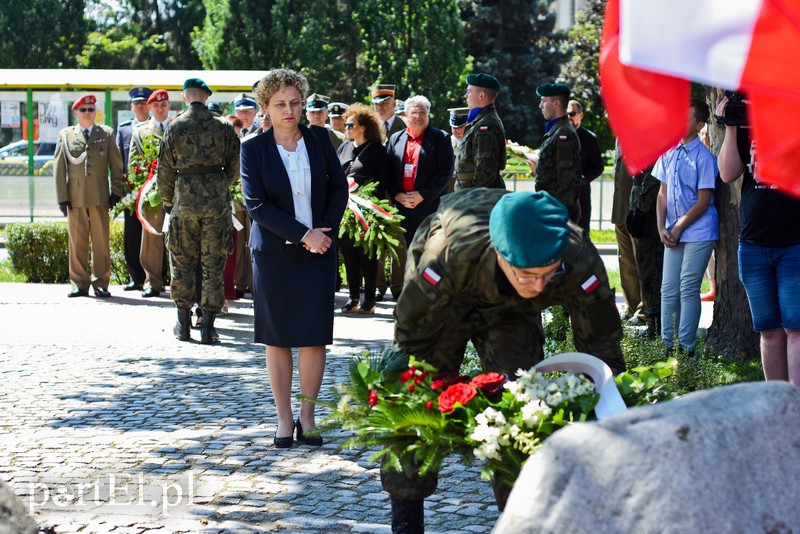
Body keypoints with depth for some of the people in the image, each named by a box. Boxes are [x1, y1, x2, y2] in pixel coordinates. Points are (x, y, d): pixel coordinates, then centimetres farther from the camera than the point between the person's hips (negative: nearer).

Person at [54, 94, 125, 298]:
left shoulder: (106, 134, 9)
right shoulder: (66, 135, 9)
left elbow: (116, 166, 9)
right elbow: (59, 168, 7)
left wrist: (116, 192, 1)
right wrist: (62, 197, 0)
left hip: (100, 197, 0)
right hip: (75, 197, 0)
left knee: (101, 242, -1)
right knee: (77, 243, 3)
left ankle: (100, 283, 6)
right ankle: (79, 284, 9)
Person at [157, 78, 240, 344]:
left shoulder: (175, 126, -1)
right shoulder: (223, 125, 0)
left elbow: (165, 170, 3)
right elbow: (235, 166, 4)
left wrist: (167, 201, 16)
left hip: (185, 198, 0)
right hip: (217, 199, 0)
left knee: (182, 262, 12)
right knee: (213, 263, 4)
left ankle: (183, 323, 16)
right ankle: (207, 327, 2)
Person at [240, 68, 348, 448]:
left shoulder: (319, 139, 5)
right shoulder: (253, 149, -2)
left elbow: (339, 187, 8)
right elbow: (257, 204, -8)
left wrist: (326, 231, -6)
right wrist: (303, 234, -14)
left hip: (318, 253, 2)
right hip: (274, 254, -2)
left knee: (314, 337, 1)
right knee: (277, 338, 2)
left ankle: (307, 416, 11)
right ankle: (284, 419, 11)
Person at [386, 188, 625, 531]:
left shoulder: (580, 264, -39)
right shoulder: (449, 256, -45)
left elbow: (603, 351, -23)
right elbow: (412, 339, -27)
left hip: (512, 309, 2)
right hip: (443, 298, -2)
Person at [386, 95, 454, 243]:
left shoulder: (440, 138, 1)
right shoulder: (395, 139, 15)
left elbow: (446, 171, -6)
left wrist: (423, 195, -12)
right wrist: (396, 195, -4)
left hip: (431, 206, -4)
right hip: (403, 208, 4)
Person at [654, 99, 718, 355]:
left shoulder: (704, 157, -9)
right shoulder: (668, 153, 9)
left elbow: (703, 201, -10)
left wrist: (679, 227, -9)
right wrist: (662, 228, 2)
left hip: (698, 232, -6)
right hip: (673, 233, 6)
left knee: (688, 288, -5)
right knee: (668, 289, 5)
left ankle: (686, 346, 0)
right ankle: (666, 343, 13)